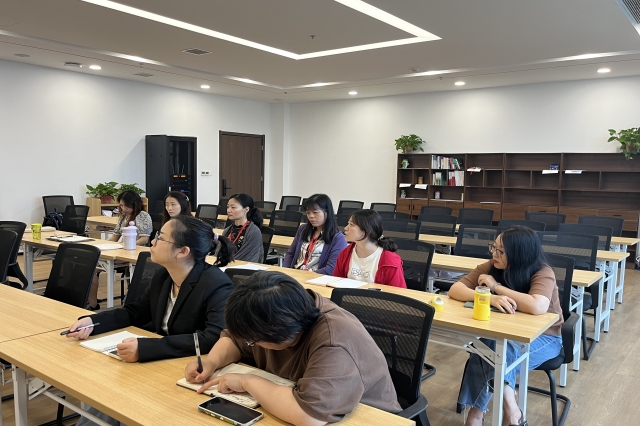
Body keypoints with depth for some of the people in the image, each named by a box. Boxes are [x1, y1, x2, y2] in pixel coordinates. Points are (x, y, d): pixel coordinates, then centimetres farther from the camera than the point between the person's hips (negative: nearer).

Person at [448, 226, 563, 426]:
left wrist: (496, 286, -30)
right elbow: (455, 289, -18)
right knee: (494, 349, -30)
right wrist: (490, 297, -36)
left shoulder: (542, 272, -21)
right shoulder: (491, 267, -10)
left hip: (543, 337, -4)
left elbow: (537, 307, -41)